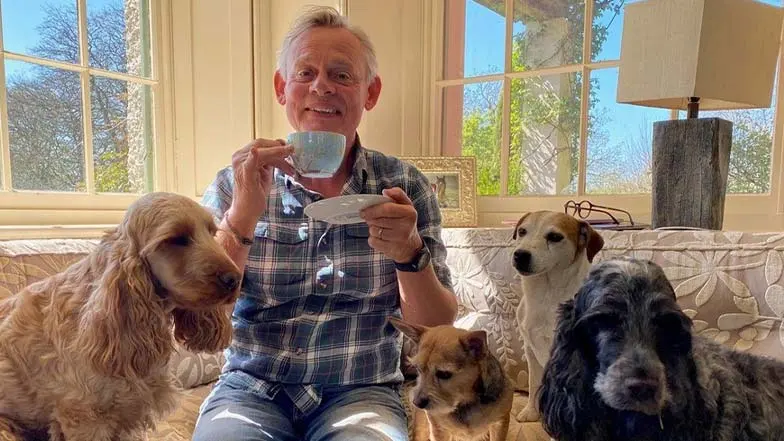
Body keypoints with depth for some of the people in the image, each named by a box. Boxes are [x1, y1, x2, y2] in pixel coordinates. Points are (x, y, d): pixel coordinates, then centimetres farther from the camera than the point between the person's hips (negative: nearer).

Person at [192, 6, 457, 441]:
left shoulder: (404, 186, -2)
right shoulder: (235, 184, -1)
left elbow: (437, 327, -3)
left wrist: (410, 254, -22)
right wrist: (242, 217, -21)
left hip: (360, 393, 0)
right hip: (252, 388, 1)